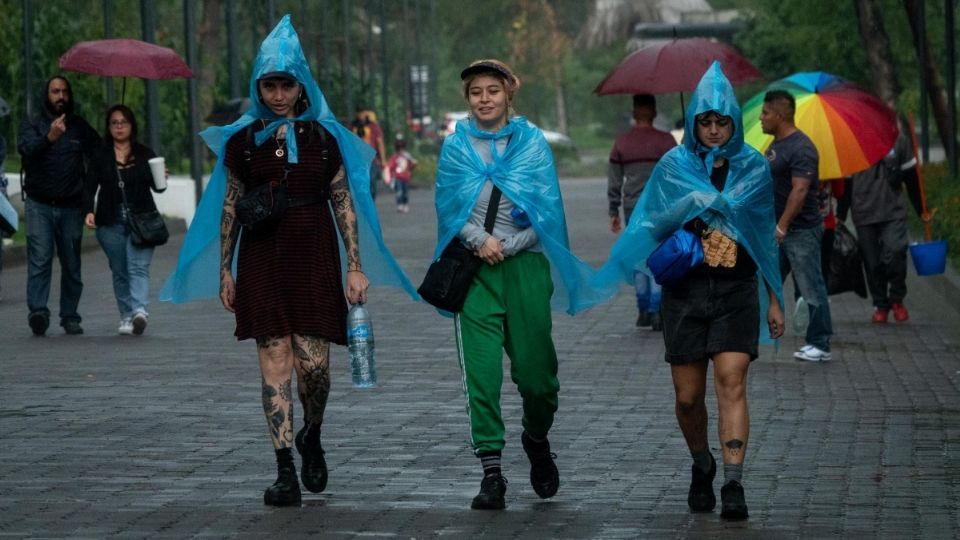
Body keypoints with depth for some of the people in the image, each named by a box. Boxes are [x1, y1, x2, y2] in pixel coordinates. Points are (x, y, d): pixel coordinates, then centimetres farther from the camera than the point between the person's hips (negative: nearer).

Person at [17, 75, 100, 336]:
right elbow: (26, 148, -16)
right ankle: (38, 312, -22)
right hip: (39, 205, -2)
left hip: (71, 206, 2)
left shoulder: (80, 127, 12)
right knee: (39, 259, -14)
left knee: (72, 264, 3)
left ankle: (70, 316, 10)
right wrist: (50, 137, -31)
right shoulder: (31, 125, 5)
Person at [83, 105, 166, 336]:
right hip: (111, 222, 1)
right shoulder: (100, 156, 7)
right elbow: (90, 187, 5)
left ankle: (139, 310, -29)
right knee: (119, 271, 3)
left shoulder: (145, 155, 8)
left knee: (138, 267, -15)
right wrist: (89, 211, -11)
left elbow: (156, 187, 8)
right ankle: (127, 316, 7)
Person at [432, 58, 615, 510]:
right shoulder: (455, 146, 7)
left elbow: (546, 210, -1)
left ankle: (537, 439, 31)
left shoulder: (532, 142, 4)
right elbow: (449, 207, 3)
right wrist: (480, 239, -12)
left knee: (535, 370, 1)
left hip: (525, 265, 0)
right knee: (480, 369, -7)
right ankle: (491, 472, -3)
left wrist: (507, 245, -10)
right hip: (473, 268, 0)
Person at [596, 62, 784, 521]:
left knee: (731, 384, -15)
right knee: (688, 397, 5)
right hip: (685, 290, 1)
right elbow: (652, 224, -4)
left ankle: (733, 485, -19)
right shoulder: (674, 166, 4)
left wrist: (774, 300, 12)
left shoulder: (753, 168, 7)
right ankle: (702, 468, 31)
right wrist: (692, 204, -21)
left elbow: (765, 239, 12)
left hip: (736, 291, -1)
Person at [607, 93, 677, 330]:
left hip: (633, 208, 3)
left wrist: (614, 212, 13)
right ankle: (656, 311, -10)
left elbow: (614, 181, 7)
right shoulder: (665, 141, -3)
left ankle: (643, 310, 14)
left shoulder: (621, 143, 5)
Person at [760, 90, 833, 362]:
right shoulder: (776, 144, 14)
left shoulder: (800, 148, -17)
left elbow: (799, 191, -25)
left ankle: (819, 345, 3)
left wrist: (781, 227, -28)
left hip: (801, 230, -10)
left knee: (811, 288, -3)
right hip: (779, 229, 10)